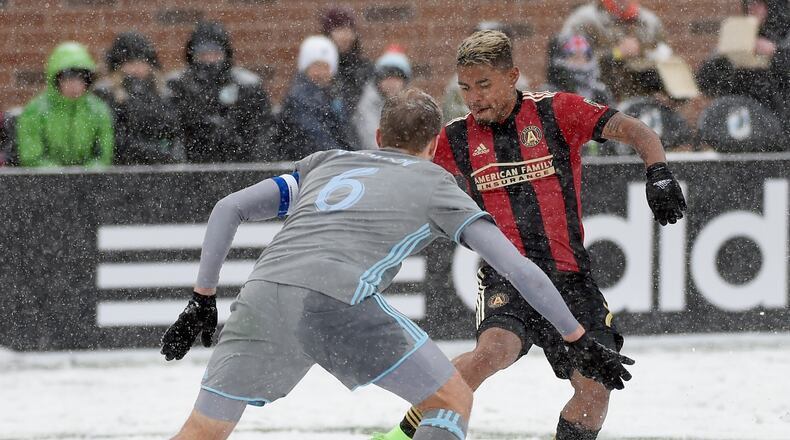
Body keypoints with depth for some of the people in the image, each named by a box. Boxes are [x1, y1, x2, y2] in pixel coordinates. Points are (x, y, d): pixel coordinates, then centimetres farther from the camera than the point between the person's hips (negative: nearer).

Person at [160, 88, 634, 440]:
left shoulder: (326, 162, 34)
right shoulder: (434, 182, 22)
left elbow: (227, 210, 28)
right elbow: (520, 270, 15)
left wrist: (202, 302, 32)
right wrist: (579, 340, 22)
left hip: (263, 293, 4)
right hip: (340, 300, -4)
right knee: (453, 401, 11)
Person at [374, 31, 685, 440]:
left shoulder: (555, 111, -1)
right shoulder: (456, 138, 6)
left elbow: (635, 131, -4)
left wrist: (658, 172, -21)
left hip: (570, 274, 1)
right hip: (505, 275, -1)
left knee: (595, 390, -8)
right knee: (495, 350, -31)